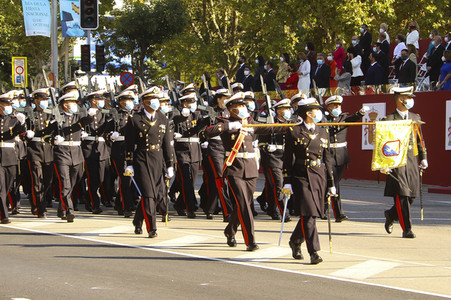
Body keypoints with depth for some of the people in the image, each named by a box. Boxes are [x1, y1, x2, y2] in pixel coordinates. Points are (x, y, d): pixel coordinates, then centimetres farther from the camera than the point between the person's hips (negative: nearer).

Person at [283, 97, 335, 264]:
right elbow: (287, 158, -1)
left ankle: (295, 241, 33)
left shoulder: (323, 133, 13)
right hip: (301, 177, -5)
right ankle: (314, 252, -12)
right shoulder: (294, 132, -1)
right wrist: (287, 182, -6)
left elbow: (327, 159, 15)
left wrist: (331, 183, 13)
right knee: (308, 214, -13)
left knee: (310, 214, 9)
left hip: (319, 177, 5)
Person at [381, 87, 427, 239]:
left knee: (412, 196, 6)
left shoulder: (415, 118, 13)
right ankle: (406, 229, -1)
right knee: (402, 196, -7)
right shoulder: (388, 120, -4)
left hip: (412, 162, 6)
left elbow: (420, 139, 20)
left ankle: (391, 214, 31)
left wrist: (423, 158, 12)